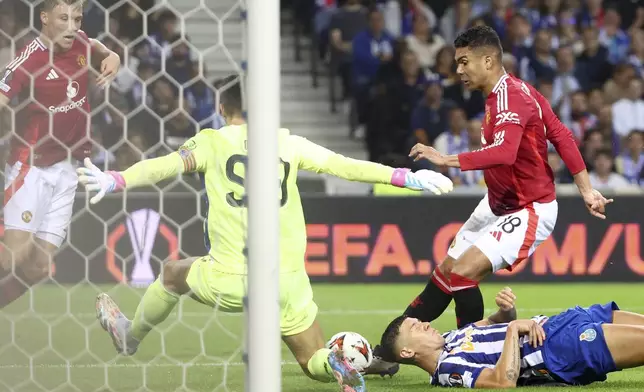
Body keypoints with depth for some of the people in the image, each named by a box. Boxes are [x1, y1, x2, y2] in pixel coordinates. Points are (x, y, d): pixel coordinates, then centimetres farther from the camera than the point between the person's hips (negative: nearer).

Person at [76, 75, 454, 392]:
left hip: (231, 281, -1)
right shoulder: (290, 144, 6)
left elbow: (163, 165, -14)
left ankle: (131, 336, 51)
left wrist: (114, 181, -23)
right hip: (288, 284, 1)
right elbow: (345, 166, 3)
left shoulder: (212, 141, 1)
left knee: (173, 273, 31)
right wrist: (408, 177, 7)